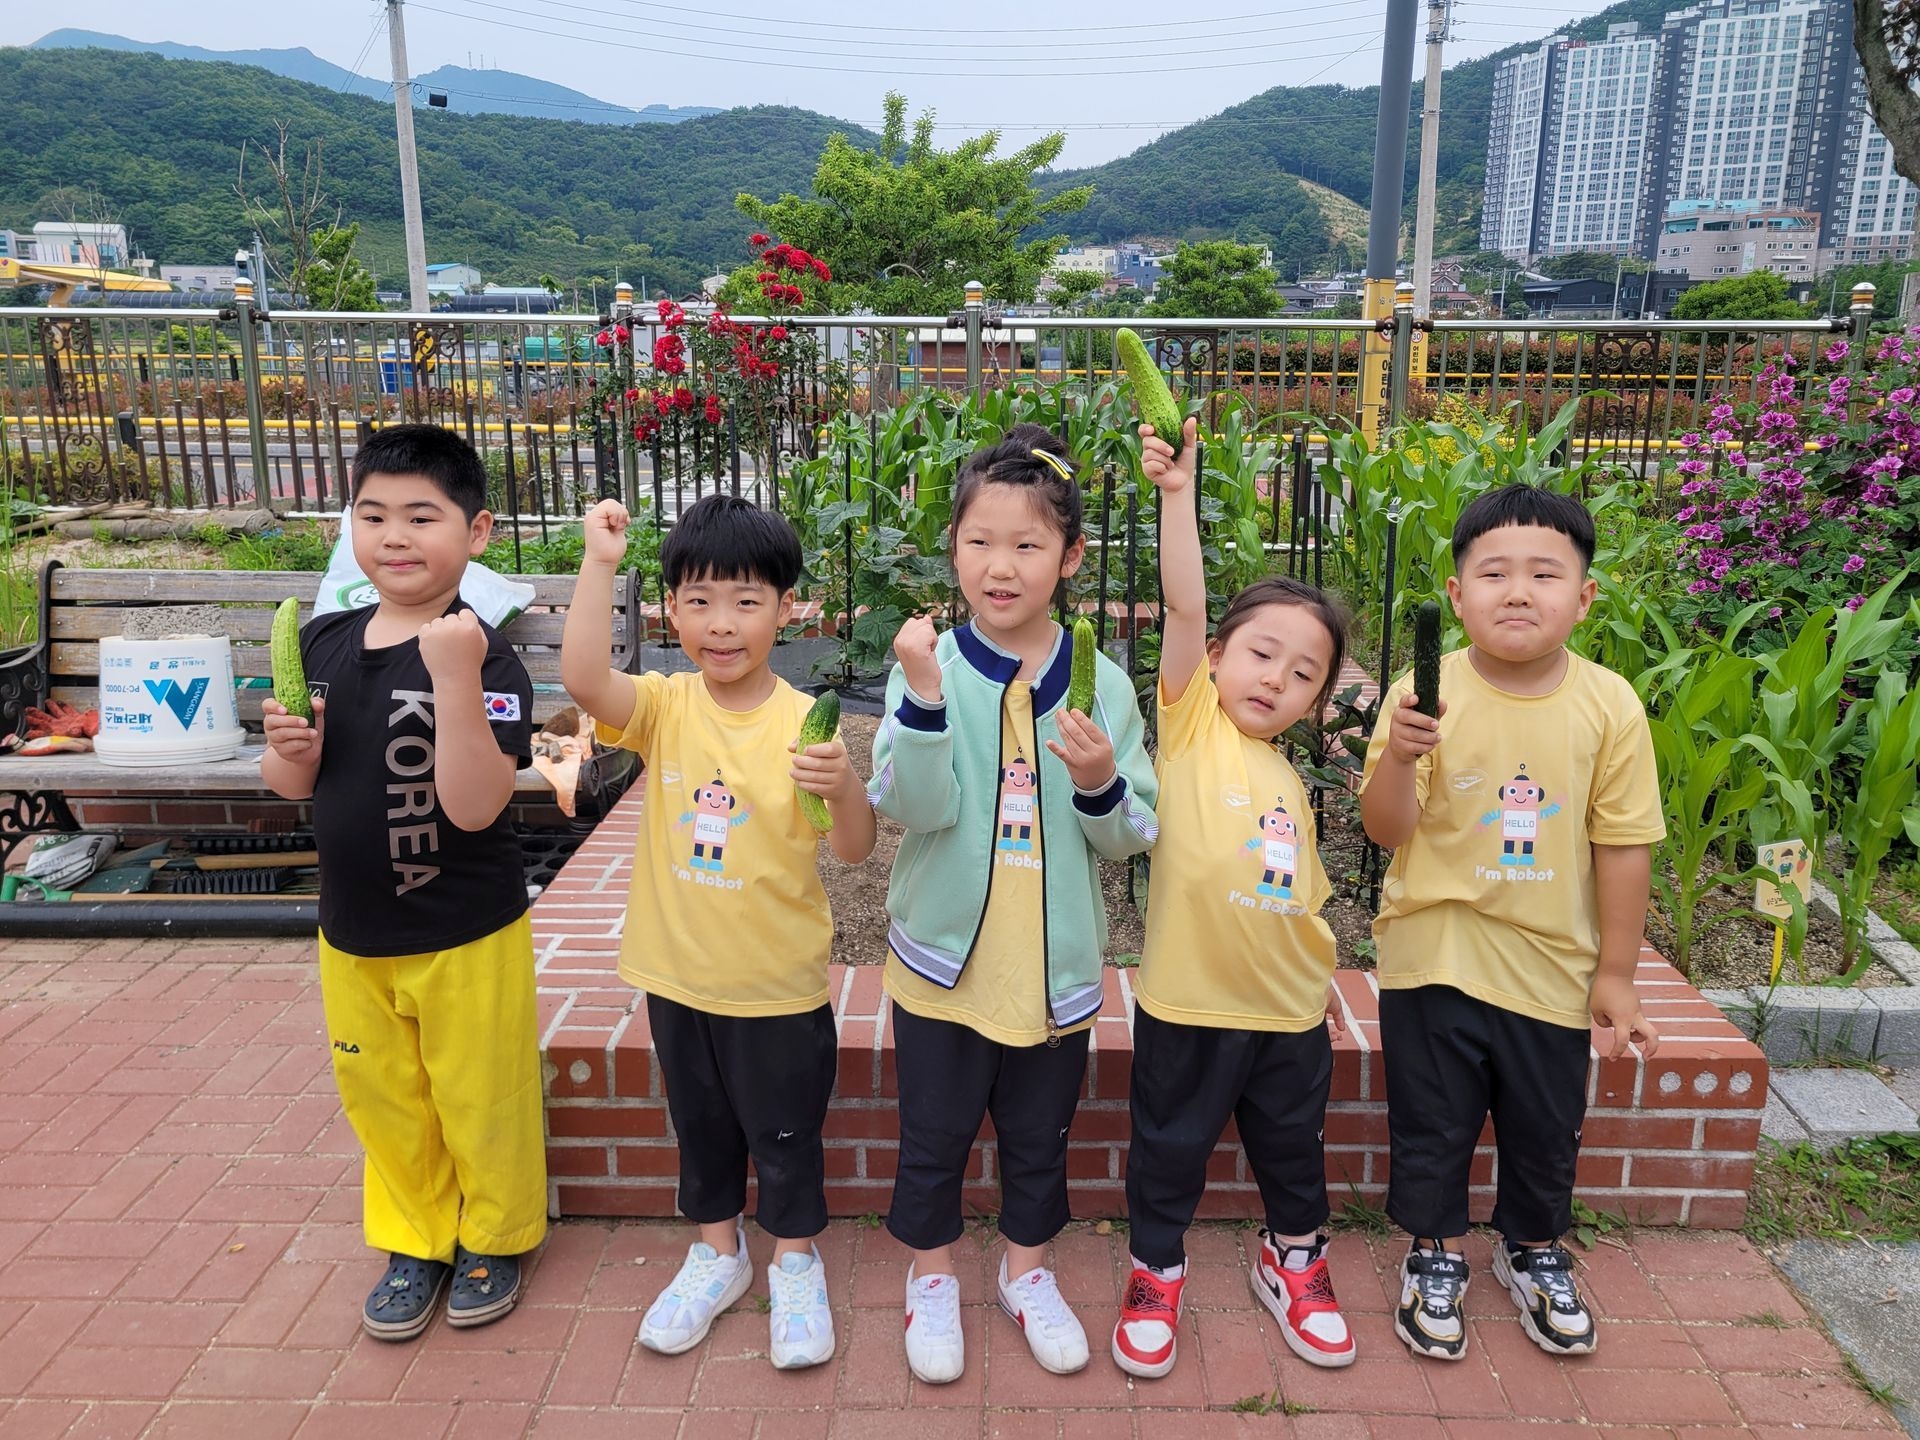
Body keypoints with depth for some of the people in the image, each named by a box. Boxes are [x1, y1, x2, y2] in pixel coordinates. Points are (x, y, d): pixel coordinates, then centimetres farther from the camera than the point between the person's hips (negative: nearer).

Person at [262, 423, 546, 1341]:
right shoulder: (323, 643, -1)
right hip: (351, 931, 5)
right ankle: (416, 1240, 44)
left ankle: (495, 1240, 39)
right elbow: (290, 784, 9)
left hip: (467, 936, -5)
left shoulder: (486, 657, -19)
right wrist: (289, 755, -14)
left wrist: (457, 679, -37)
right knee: (381, 1098, 21)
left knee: (480, 1100, 13)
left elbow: (474, 805, -28)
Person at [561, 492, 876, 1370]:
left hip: (778, 984, -3)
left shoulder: (804, 722, -15)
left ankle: (795, 1262, 38)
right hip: (678, 975, 3)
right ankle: (716, 1253, 44)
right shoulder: (665, 707, -8)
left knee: (786, 1133, 15)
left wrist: (845, 788, -35)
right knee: (700, 1125, 22)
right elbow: (583, 679, -28)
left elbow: (854, 852, -15)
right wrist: (599, 564, -31)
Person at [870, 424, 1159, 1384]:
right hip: (944, 956, -1)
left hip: (1056, 964, 2)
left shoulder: (1099, 683, -5)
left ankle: (1027, 1269, 43)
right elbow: (911, 807, -20)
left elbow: (1133, 837, -1)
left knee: (1038, 1136, 19)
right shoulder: (928, 668, -9)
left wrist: (1102, 785, -22)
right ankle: (931, 1277, 39)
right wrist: (923, 698, -33)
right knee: (934, 1134, 14)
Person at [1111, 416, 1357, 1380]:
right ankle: (1156, 1274, 34)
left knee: (1292, 1146, 22)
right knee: (1169, 1149, 12)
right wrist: (1178, 492, -30)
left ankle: (1293, 1262, 46)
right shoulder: (1189, 722, -8)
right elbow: (1184, 607, -21)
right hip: (1190, 1000, -5)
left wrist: (1323, 979, 20)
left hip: (1288, 1008, 5)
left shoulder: (1289, 780, 7)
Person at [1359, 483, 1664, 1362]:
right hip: (1433, 955, -1)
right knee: (1432, 1123, 14)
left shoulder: (1610, 707, -10)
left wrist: (1616, 973, 1)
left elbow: (1623, 846, -4)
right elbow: (1388, 829, -14)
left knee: (1546, 1126, 19)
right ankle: (1434, 1256, 39)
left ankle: (1534, 1253, 47)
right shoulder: (1424, 694, -14)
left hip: (1550, 962, 2)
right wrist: (1397, 757, -34)